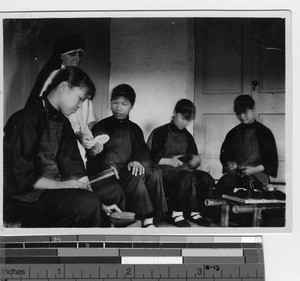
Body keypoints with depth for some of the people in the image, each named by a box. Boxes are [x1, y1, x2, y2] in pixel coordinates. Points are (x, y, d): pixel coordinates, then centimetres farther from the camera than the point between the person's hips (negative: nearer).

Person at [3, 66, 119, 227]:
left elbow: (75, 170, 8)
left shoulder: (63, 123, 13)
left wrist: (99, 205, 0)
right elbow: (19, 177, -18)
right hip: (26, 194, -9)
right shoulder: (25, 120, -14)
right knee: (87, 203, -28)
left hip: (54, 187, 9)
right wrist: (60, 185, -19)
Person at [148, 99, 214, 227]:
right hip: (166, 171, -6)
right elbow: (149, 158, -4)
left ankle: (195, 212, -10)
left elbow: (194, 157, 24)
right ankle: (177, 214, -21)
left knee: (206, 178, -24)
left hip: (186, 169, 6)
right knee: (188, 178, -37)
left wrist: (196, 160, -1)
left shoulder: (187, 136, 20)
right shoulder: (159, 133, 2)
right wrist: (169, 161, -14)